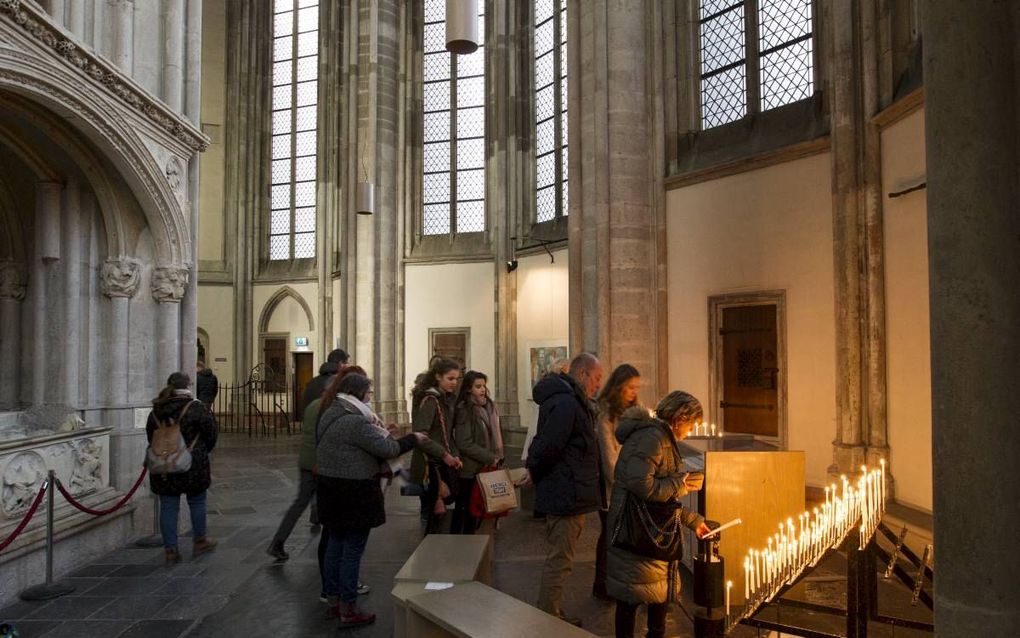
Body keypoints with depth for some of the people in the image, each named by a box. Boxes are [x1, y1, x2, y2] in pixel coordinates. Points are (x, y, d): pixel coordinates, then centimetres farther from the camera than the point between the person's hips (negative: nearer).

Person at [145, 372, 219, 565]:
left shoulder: (155, 411, 3)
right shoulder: (195, 408, -12)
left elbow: (151, 438, 11)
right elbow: (210, 432, -6)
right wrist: (203, 452, 12)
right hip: (192, 465, -3)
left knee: (168, 507, 9)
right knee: (197, 502, 14)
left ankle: (170, 550, 11)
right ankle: (200, 542, 26)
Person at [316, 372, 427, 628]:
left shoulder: (331, 414, 8)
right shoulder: (355, 422, -22)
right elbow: (387, 449, -19)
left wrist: (377, 431, 8)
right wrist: (413, 438, -5)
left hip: (331, 488, 10)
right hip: (354, 493, -10)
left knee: (336, 544, 18)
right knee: (353, 550, 1)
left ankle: (333, 602, 30)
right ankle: (348, 611, 11)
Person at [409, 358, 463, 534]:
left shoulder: (446, 399, 13)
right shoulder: (429, 400, -14)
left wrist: (452, 455, 2)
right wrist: (444, 455, -23)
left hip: (442, 464, 9)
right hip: (429, 465, -8)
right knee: (433, 512, -3)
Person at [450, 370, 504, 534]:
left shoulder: (488, 406, 8)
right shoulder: (464, 410, -14)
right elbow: (465, 444, -18)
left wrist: (497, 456, 6)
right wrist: (490, 458, -15)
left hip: (486, 467, 7)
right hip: (470, 470, -7)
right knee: (463, 510, 3)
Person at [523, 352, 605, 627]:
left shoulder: (569, 401, 13)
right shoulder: (566, 403, -22)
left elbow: (547, 443, 16)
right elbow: (549, 445, -28)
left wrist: (535, 470, 6)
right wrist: (536, 472, -11)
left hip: (563, 492, 11)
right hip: (566, 494, -11)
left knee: (557, 558, 19)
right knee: (559, 561, -1)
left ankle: (553, 616, 32)